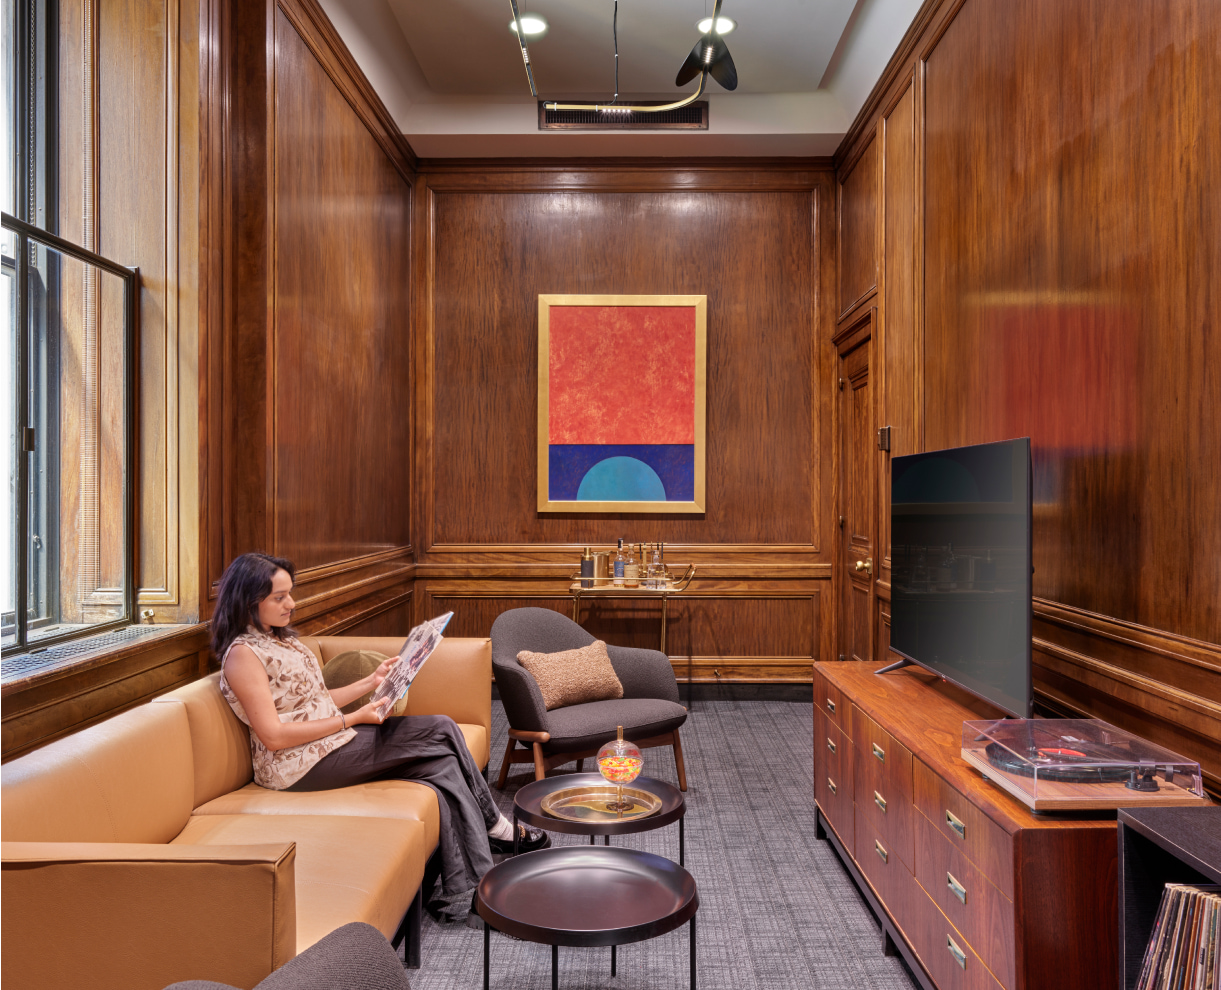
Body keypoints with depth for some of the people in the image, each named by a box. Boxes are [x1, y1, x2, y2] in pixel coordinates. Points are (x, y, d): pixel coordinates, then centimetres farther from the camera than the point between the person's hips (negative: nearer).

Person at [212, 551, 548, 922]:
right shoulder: (242, 654, -13)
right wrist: (352, 720, -18)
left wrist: (372, 681, 10)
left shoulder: (279, 639, 15)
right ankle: (497, 829, 3)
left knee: (442, 765, -10)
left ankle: (461, 894, -4)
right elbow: (274, 736, -19)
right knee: (441, 730, -13)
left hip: (330, 742, 9)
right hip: (301, 766, -9)